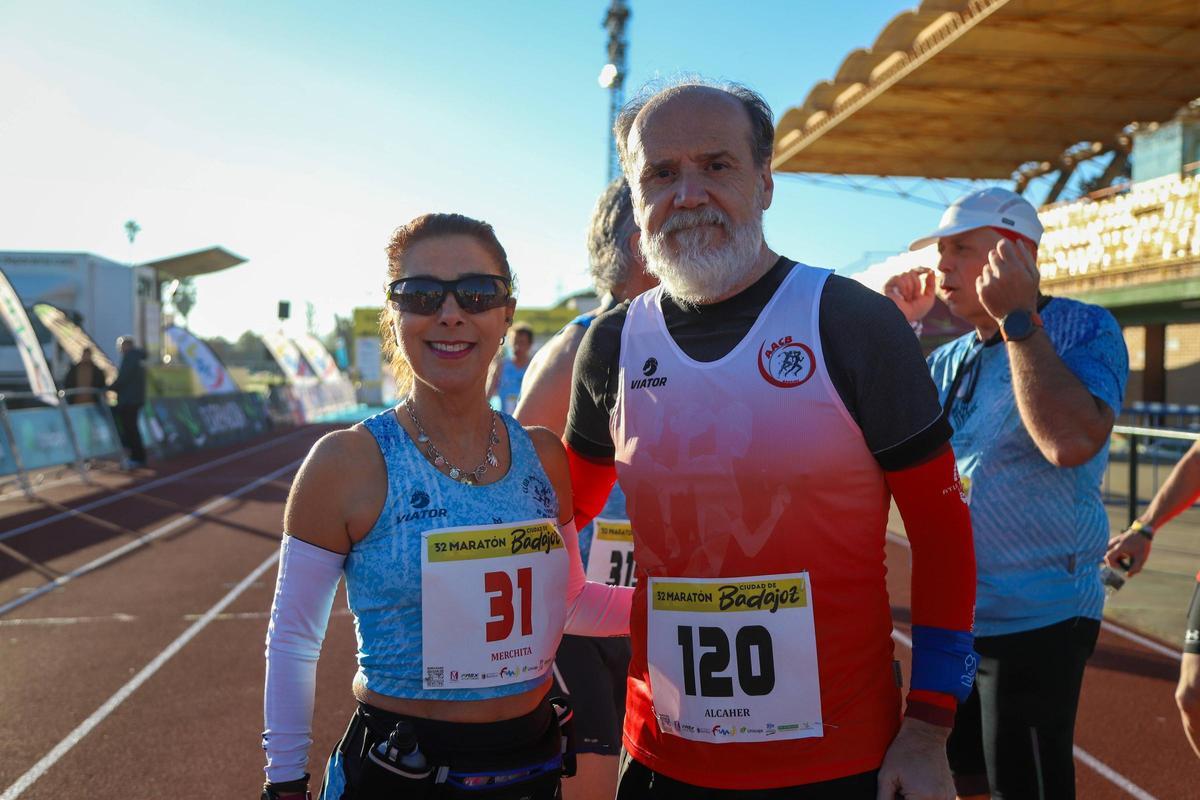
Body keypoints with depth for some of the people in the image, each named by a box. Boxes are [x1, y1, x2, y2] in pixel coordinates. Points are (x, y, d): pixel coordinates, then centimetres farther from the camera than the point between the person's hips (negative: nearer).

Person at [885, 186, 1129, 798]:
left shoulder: (1083, 329, -12)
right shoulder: (950, 360, 10)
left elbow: (1072, 442, -30)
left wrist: (1017, 318, -23)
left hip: (1034, 620, -7)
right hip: (953, 614, 7)